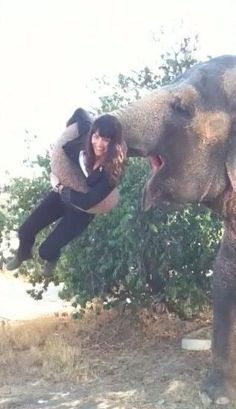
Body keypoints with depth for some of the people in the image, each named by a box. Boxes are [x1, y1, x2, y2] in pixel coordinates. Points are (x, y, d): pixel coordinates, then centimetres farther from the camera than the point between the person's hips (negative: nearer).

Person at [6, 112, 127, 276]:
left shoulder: (113, 172, -35)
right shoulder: (81, 150, -26)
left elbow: (87, 201, -34)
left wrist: (63, 189, -22)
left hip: (82, 211, -3)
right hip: (62, 195, 4)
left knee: (46, 250, -3)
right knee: (25, 231, 8)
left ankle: (53, 258, 39)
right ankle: (24, 253, 46)